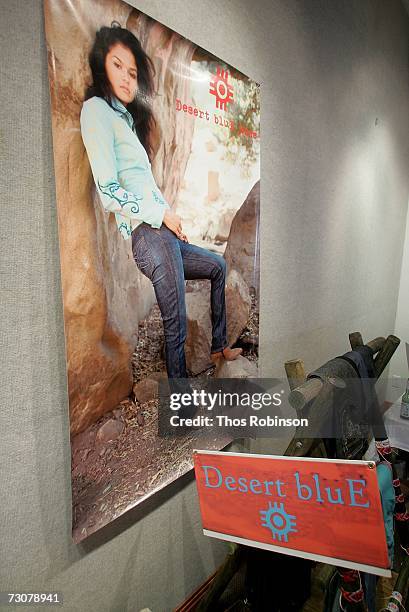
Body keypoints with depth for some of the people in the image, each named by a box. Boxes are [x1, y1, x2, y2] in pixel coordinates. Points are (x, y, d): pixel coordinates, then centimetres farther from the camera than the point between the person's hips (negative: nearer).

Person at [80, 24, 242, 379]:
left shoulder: (125, 116, 26)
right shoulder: (96, 109, -3)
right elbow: (109, 191, -14)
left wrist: (170, 215, 8)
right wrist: (162, 214, -8)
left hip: (160, 232, 10)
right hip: (147, 234, -10)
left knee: (218, 267, 24)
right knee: (176, 325, -12)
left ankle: (219, 346, 30)